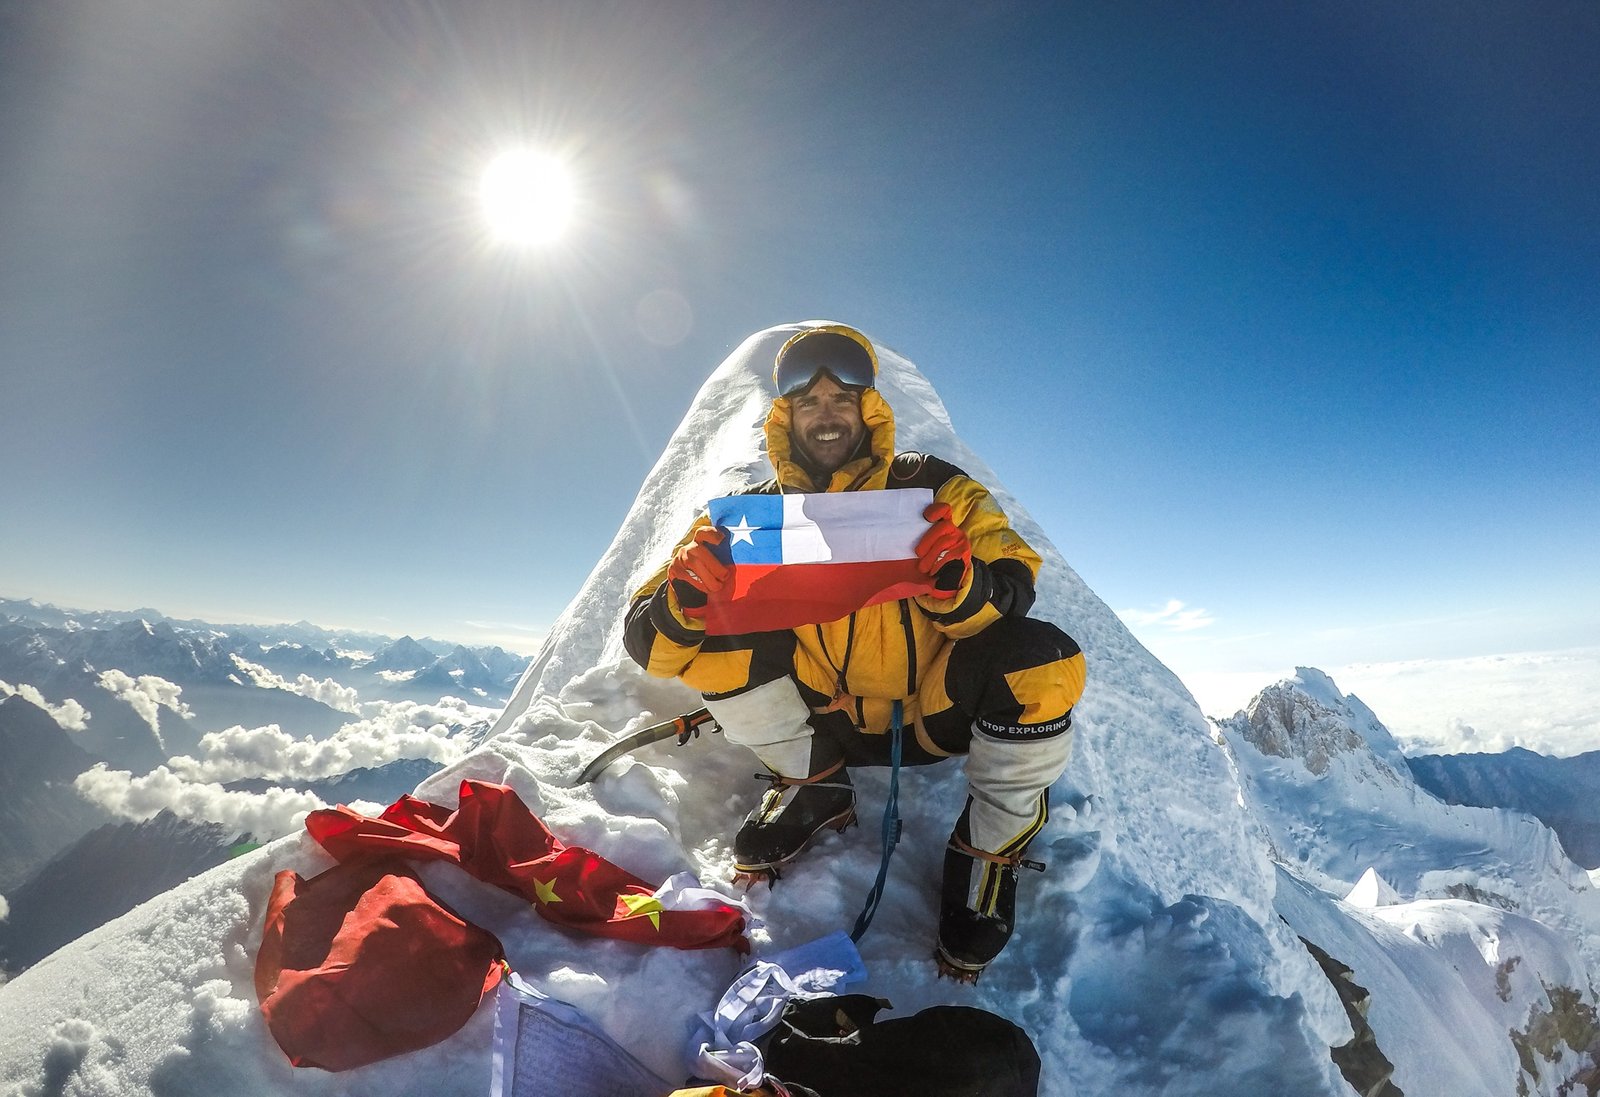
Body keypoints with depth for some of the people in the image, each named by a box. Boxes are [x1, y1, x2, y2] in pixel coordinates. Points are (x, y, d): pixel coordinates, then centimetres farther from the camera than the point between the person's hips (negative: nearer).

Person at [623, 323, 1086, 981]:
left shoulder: (931, 489, -4)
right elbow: (647, 643, -8)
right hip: (826, 720, 2)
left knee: (1043, 662, -28)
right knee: (707, 630, -17)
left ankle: (990, 848, -2)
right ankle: (813, 786, 2)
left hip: (932, 712, -1)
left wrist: (962, 586, -37)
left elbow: (1011, 594, -13)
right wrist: (686, 600, -32)